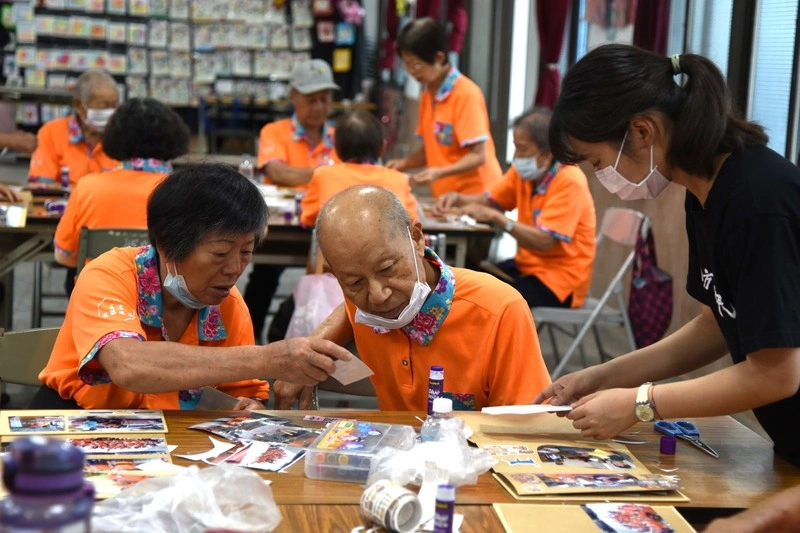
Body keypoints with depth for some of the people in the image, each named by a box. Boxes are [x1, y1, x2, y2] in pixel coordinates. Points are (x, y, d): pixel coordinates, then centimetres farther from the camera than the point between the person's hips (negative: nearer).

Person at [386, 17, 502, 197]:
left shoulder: (466, 94, -15)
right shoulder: (427, 95, 9)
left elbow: (477, 156, -17)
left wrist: (440, 173, -29)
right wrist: (404, 163, -1)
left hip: (474, 195, -7)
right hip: (445, 195, 7)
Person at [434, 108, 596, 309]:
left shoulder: (569, 182, -19)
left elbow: (544, 241, -26)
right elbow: (488, 200, 10)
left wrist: (495, 217, -32)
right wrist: (457, 198, -12)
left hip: (559, 279, -7)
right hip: (527, 265, 7)